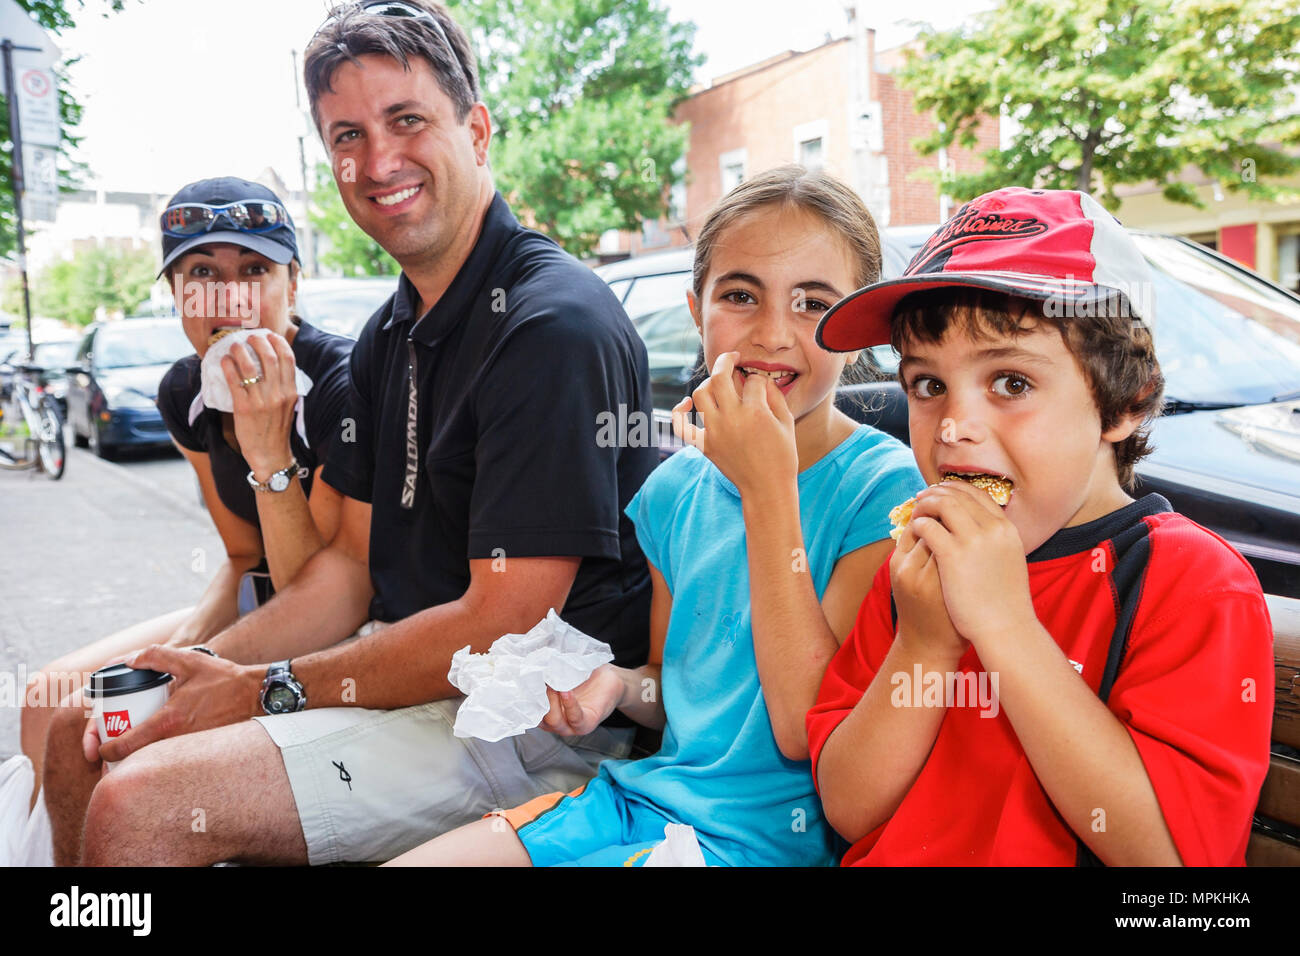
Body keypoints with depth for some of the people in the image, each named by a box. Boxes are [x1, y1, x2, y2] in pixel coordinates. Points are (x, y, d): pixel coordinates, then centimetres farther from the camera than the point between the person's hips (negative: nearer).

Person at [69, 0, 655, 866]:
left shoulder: (553, 324, -20)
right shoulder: (391, 336, 11)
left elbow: (501, 628, -23)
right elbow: (354, 563, 11)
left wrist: (268, 689, -14)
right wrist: (205, 666, -5)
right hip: (411, 664, 9)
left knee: (140, 806, -21)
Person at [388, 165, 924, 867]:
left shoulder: (885, 488, -13)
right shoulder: (674, 490, 5)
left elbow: (805, 730, -21)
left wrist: (767, 487, -22)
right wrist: (614, 683, -7)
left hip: (762, 833, -5)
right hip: (645, 793, 6)